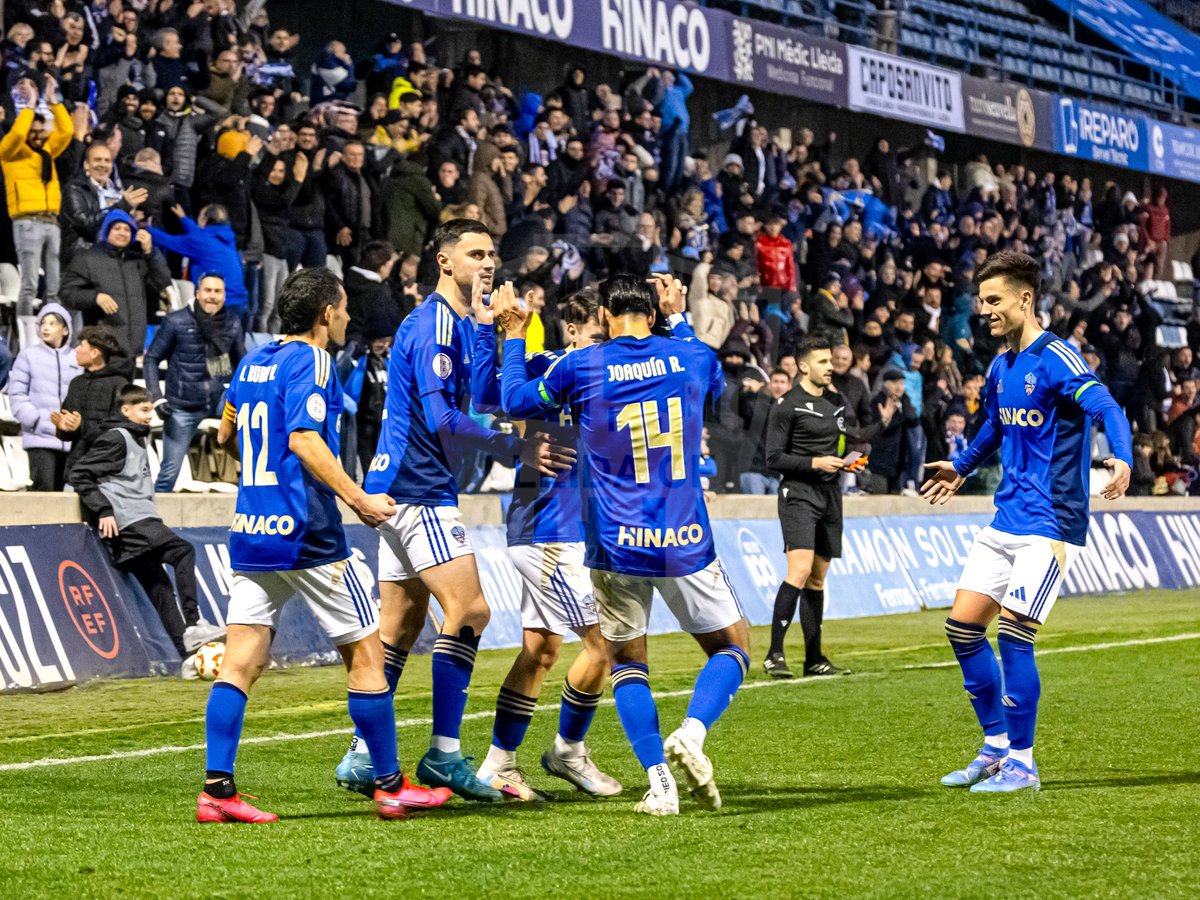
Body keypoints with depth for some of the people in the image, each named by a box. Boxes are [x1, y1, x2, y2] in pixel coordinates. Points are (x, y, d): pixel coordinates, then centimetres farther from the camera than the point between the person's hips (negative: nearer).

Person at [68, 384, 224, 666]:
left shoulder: (138, 440, 21)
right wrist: (103, 511, -17)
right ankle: (192, 625, -24)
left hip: (141, 521, 9)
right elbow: (80, 474, -12)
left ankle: (188, 657, 5)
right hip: (128, 523, -9)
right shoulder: (116, 438, -7)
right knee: (183, 551, -18)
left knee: (158, 588, 6)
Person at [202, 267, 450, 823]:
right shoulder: (311, 362, -10)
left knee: (240, 661, 2)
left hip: (251, 528, 8)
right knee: (365, 652, 4)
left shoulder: (252, 362, 14)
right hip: (306, 531, -8)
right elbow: (304, 440, -22)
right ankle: (390, 786, 9)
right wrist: (358, 499, -20)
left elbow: (225, 434, 26)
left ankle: (217, 789, -6)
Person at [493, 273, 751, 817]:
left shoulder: (581, 368, -5)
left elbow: (515, 401, 13)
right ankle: (691, 734, -12)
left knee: (627, 663, 14)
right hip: (687, 545, 0)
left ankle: (660, 785, 0)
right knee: (732, 648, 15)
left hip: (616, 547, 0)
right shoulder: (693, 359, 2)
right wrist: (679, 317, 36)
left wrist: (514, 338, 26)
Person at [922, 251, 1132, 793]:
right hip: (1005, 520, 8)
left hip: (1050, 524, -8)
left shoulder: (1057, 360, -14)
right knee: (962, 626, 5)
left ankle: (1021, 764, -2)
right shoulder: (1001, 369, 12)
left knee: (1014, 633, -13)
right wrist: (961, 469, 45)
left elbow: (1107, 408, -28)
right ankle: (996, 747, 18)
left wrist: (1122, 459, -47)